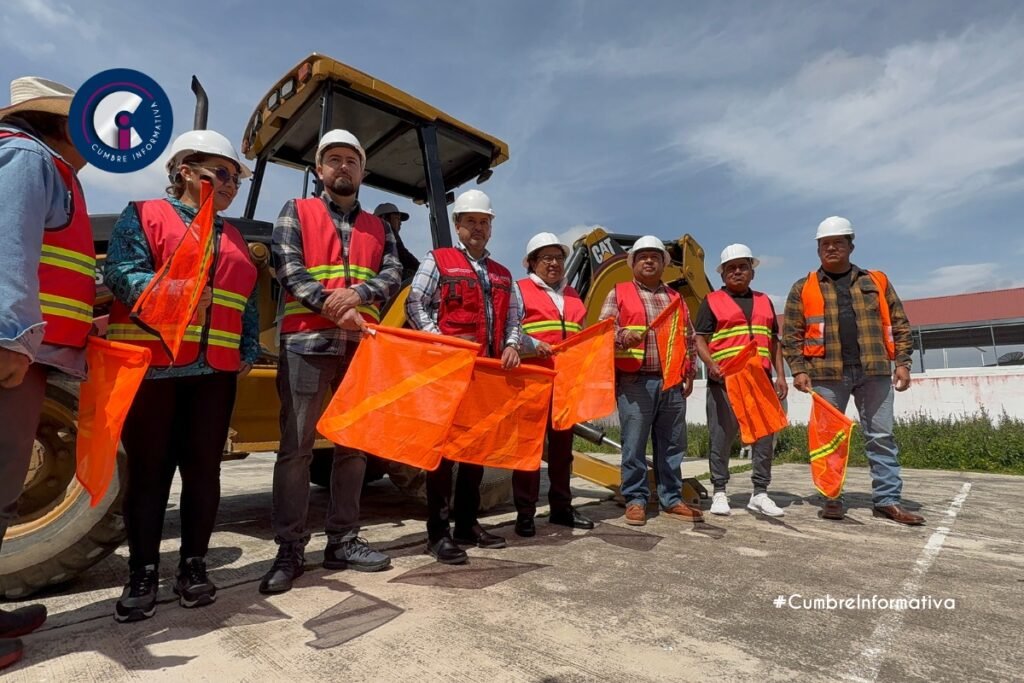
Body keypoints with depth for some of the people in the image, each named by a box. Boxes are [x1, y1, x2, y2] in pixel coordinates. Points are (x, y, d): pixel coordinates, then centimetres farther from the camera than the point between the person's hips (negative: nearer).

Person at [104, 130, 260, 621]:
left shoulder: (234, 238, 20)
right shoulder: (143, 215, 6)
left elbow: (248, 302, 15)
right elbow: (121, 274, -10)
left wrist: (249, 352, 3)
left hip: (215, 371, 4)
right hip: (150, 366, -4)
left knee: (203, 469, 6)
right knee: (147, 470, 3)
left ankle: (193, 567, 18)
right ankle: (142, 575, 16)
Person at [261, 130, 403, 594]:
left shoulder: (378, 228, 19)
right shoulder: (296, 213, 11)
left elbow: (393, 275, 4)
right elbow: (290, 270, -5)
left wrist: (357, 294, -17)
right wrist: (335, 308, -17)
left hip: (361, 344, 4)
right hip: (307, 341, -3)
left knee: (354, 443, 6)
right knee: (296, 445, -3)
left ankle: (343, 540, 18)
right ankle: (290, 549, 7)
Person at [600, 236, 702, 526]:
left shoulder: (676, 298, 19)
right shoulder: (619, 293, 6)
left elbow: (689, 338, 20)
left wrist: (689, 373, 12)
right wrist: (623, 336, -23)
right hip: (635, 381, -4)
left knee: (672, 444, 9)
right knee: (634, 444, -2)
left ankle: (672, 499, 21)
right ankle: (635, 499, 10)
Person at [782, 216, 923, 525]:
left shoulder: (877, 281, 13)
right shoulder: (804, 288, 6)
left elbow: (899, 324, 12)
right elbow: (791, 334, 1)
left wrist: (902, 362, 2)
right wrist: (799, 370, -7)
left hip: (874, 371, 2)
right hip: (827, 373, -2)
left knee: (881, 436, 6)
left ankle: (887, 500, 15)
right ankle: (832, 498, 13)